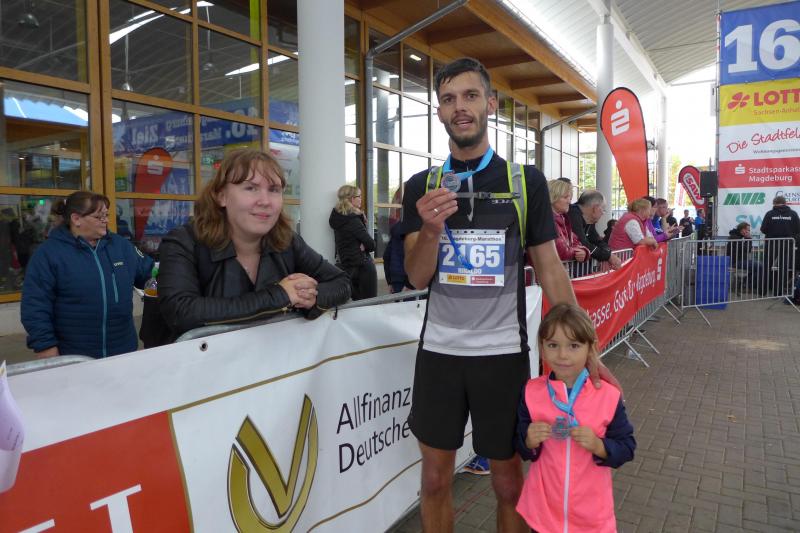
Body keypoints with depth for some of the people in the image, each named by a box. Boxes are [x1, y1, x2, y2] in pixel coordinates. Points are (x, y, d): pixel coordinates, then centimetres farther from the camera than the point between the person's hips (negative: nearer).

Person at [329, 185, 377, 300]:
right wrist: (363, 247, 3)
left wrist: (362, 245, -5)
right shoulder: (353, 220, -16)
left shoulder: (338, 218, 10)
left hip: (346, 266, 9)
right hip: (363, 266, -9)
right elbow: (371, 244, -16)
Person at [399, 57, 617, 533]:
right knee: (436, 477, 13)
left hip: (503, 351, -1)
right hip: (439, 350, 2)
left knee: (509, 479, 12)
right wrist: (431, 229, -23)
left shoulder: (526, 181, -2)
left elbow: (550, 269, 0)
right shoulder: (422, 187, 2)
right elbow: (418, 278, -3)